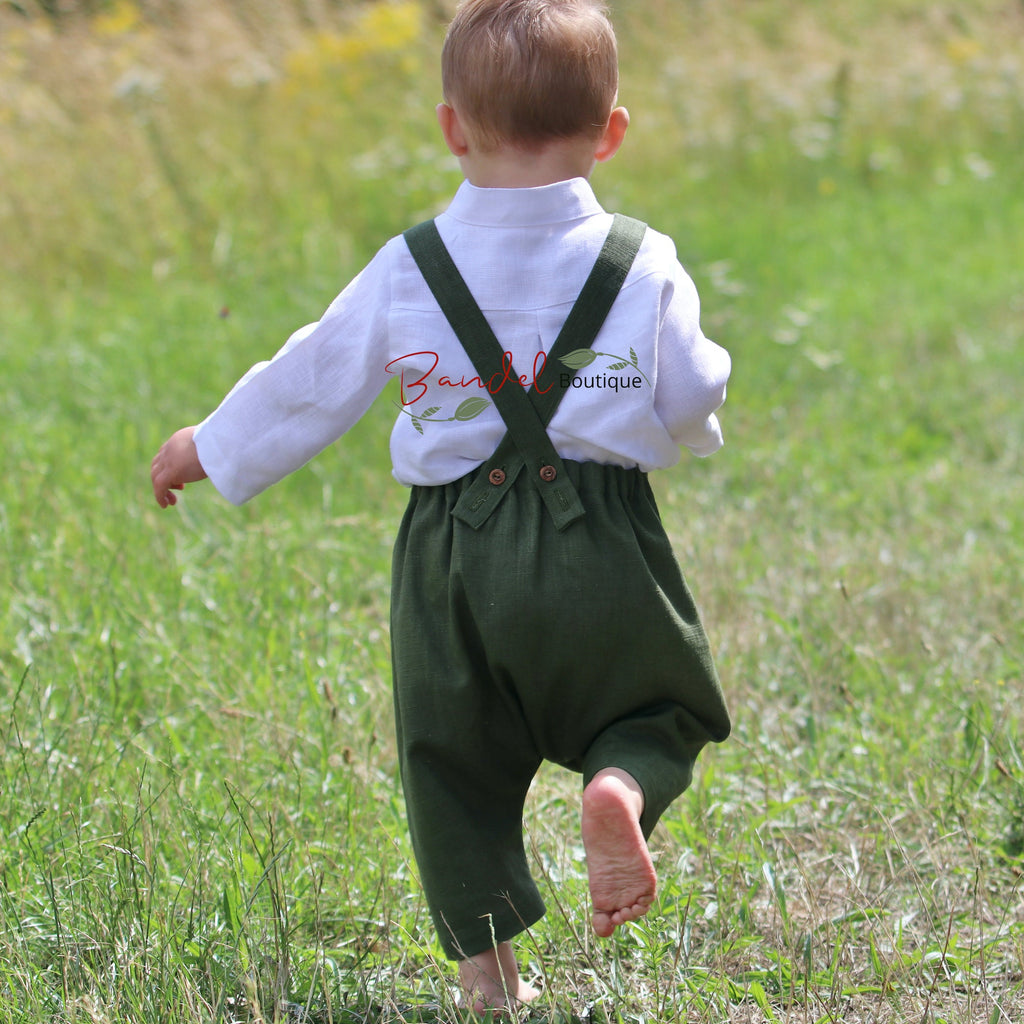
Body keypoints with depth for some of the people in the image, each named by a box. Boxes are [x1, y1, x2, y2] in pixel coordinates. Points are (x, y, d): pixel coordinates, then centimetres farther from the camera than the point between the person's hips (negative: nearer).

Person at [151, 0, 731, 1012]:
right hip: (599, 548, -1)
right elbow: (691, 400, 2)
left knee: (455, 760, 13)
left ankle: (484, 967, 12)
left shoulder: (407, 272, 0)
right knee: (659, 707, 15)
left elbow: (308, 384, 8)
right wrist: (691, 426, 27)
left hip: (454, 556, 1)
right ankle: (622, 785, -18)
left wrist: (209, 447, 24)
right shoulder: (643, 266, -3)